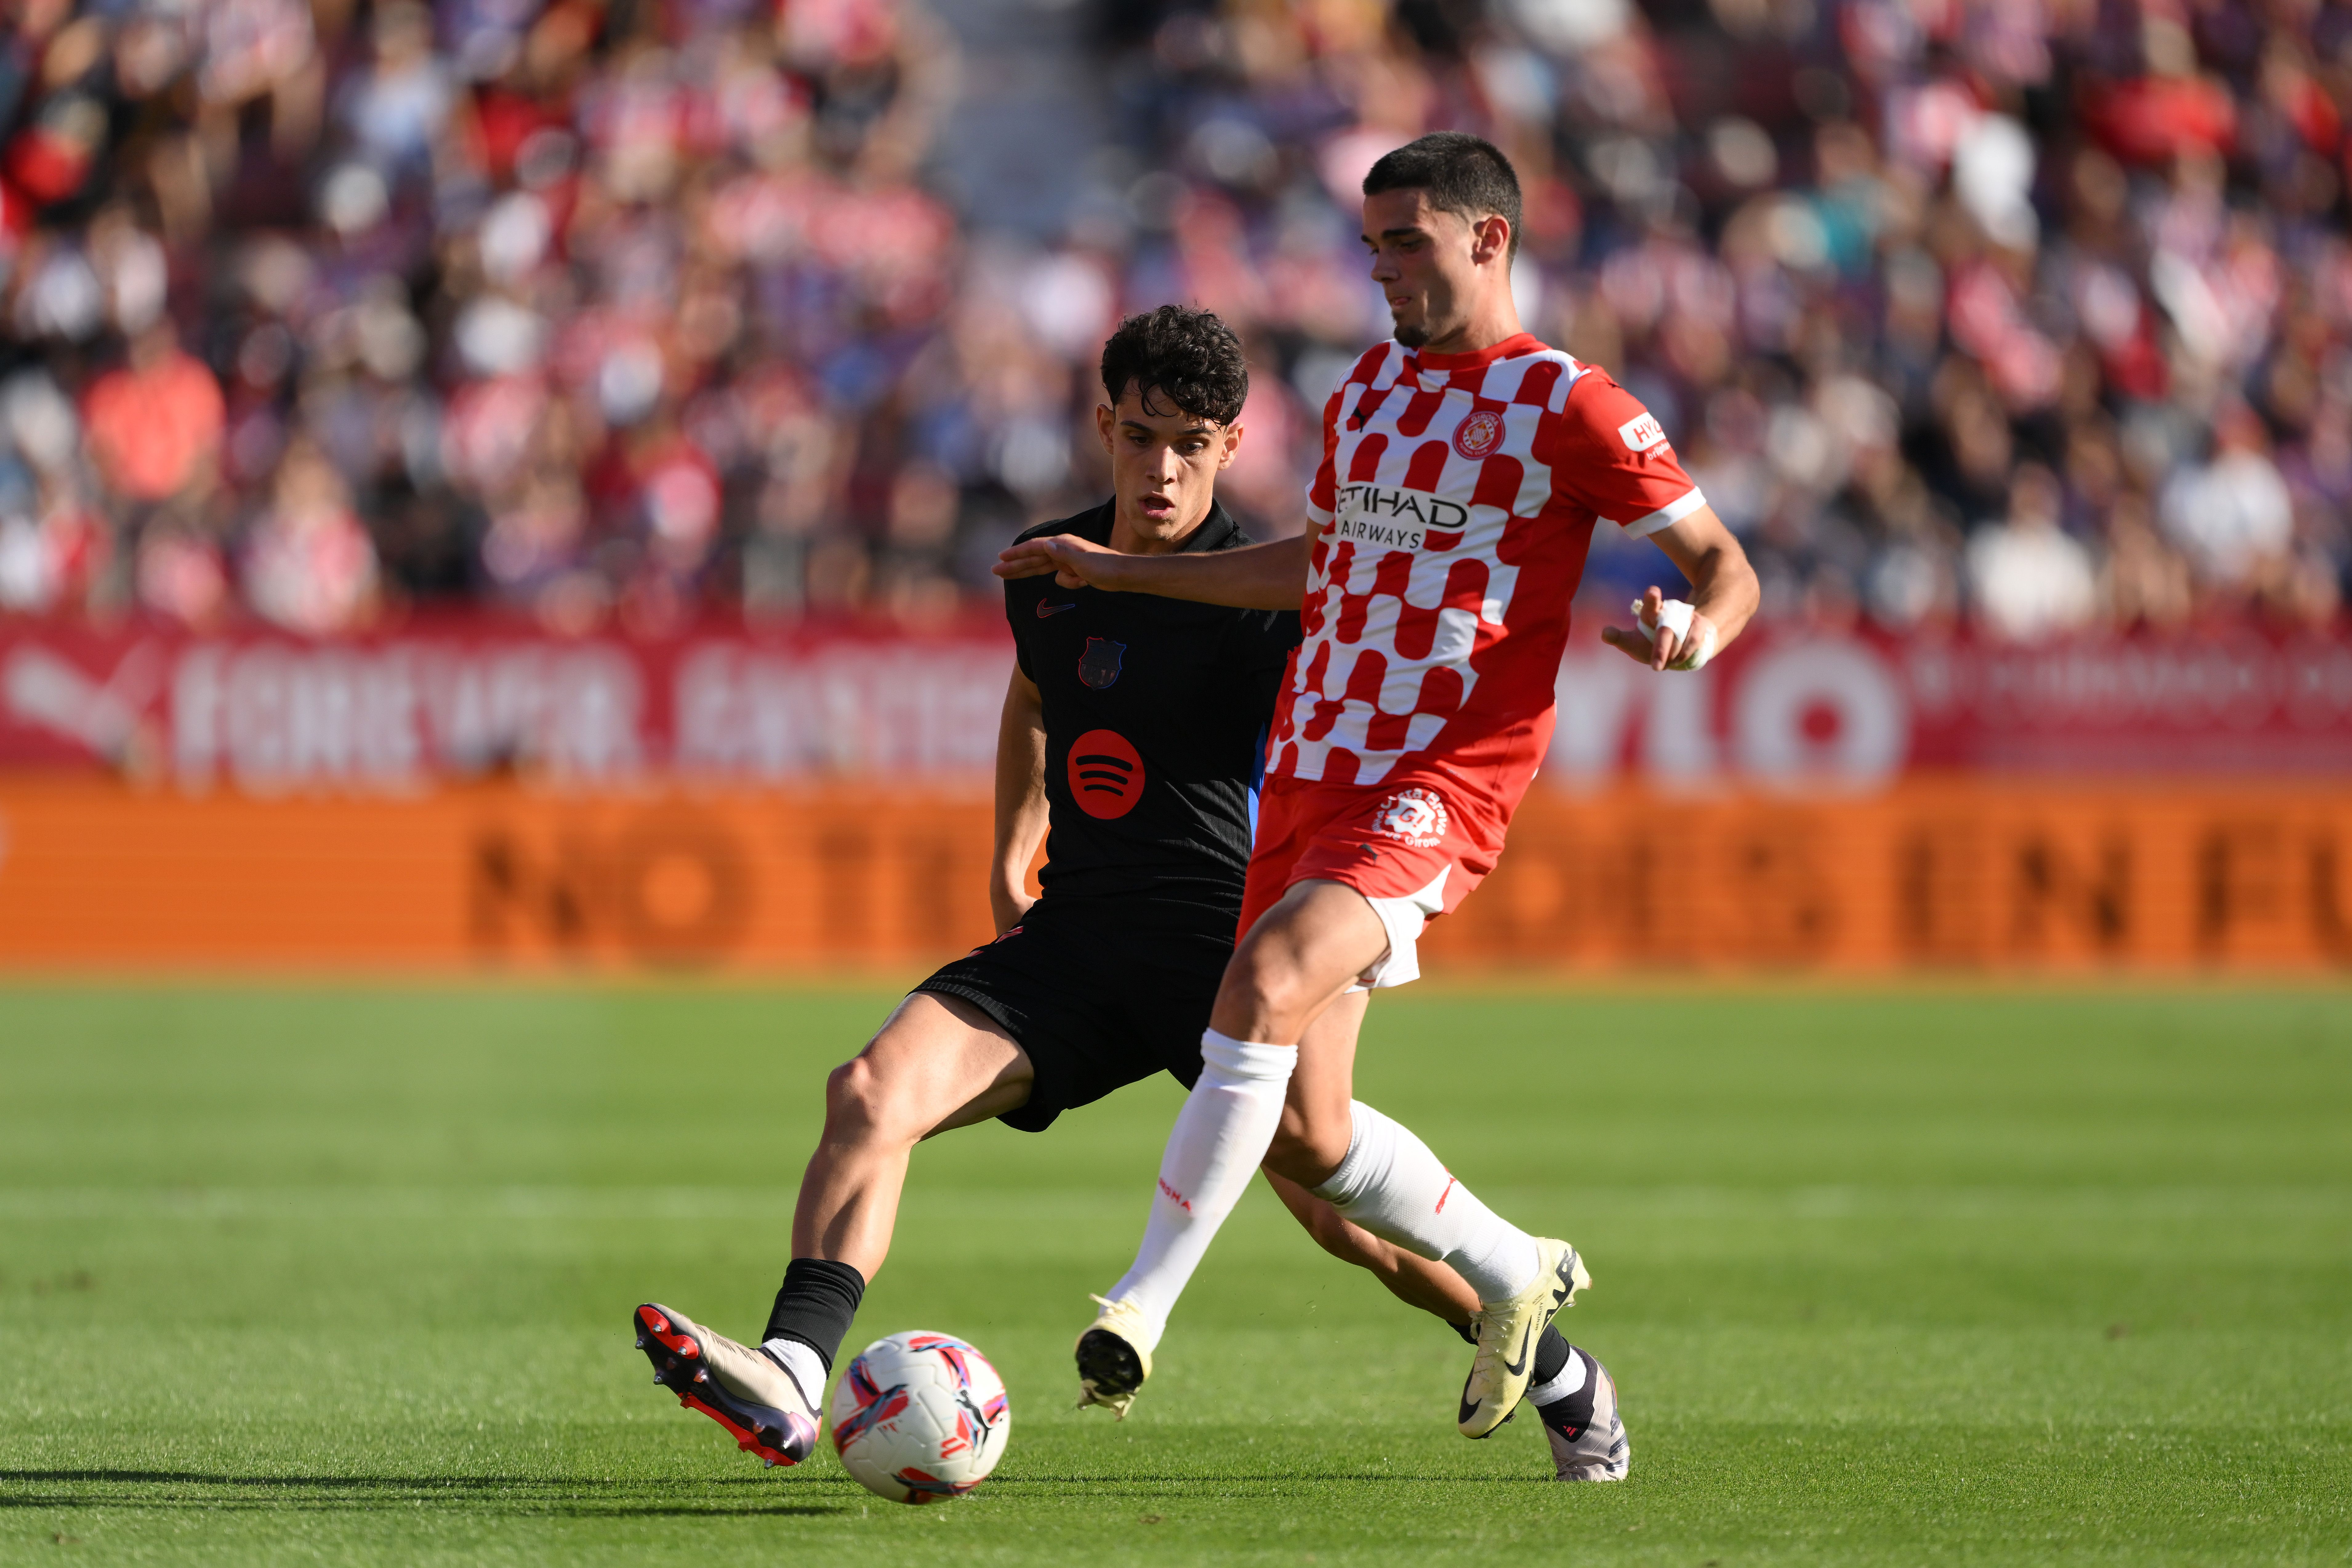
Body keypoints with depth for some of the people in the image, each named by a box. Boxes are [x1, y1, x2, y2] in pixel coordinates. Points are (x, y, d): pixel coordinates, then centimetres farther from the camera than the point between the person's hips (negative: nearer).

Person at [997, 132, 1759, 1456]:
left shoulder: (1567, 407, -3)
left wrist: (1695, 633, -24)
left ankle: (1148, 1296, -28)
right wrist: (1118, 572, 31)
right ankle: (1519, 1275, 26)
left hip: (1439, 786, -7)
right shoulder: (1369, 392, 18)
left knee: (1269, 980, -30)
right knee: (1301, 1131, 3)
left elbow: (1727, 566, -1)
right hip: (1312, 766, 7)